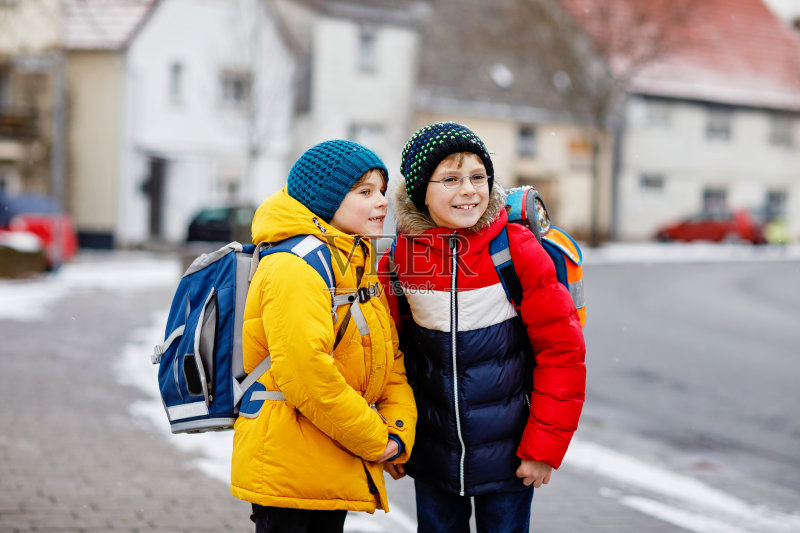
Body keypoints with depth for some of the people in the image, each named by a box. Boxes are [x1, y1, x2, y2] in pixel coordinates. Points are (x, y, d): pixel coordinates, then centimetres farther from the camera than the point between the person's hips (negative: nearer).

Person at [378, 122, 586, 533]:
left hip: (508, 453, -2)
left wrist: (544, 447, -10)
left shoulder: (519, 250, -11)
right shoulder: (399, 258, -3)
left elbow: (561, 351, -9)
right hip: (432, 457, 2)